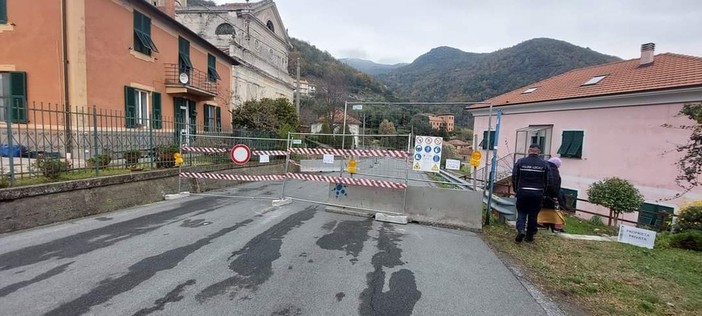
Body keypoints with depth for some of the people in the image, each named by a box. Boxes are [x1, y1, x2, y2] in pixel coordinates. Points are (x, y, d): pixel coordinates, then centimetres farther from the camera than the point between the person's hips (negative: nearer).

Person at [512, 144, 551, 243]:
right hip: (538, 193, 1)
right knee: (533, 214, 11)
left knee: (521, 212, 11)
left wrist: (516, 190, 12)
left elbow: (514, 178, 0)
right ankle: (529, 235, 19)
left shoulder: (520, 162, -3)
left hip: (522, 192, -1)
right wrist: (543, 192, 15)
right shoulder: (544, 164, -1)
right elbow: (547, 180, 3)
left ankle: (520, 230, -9)